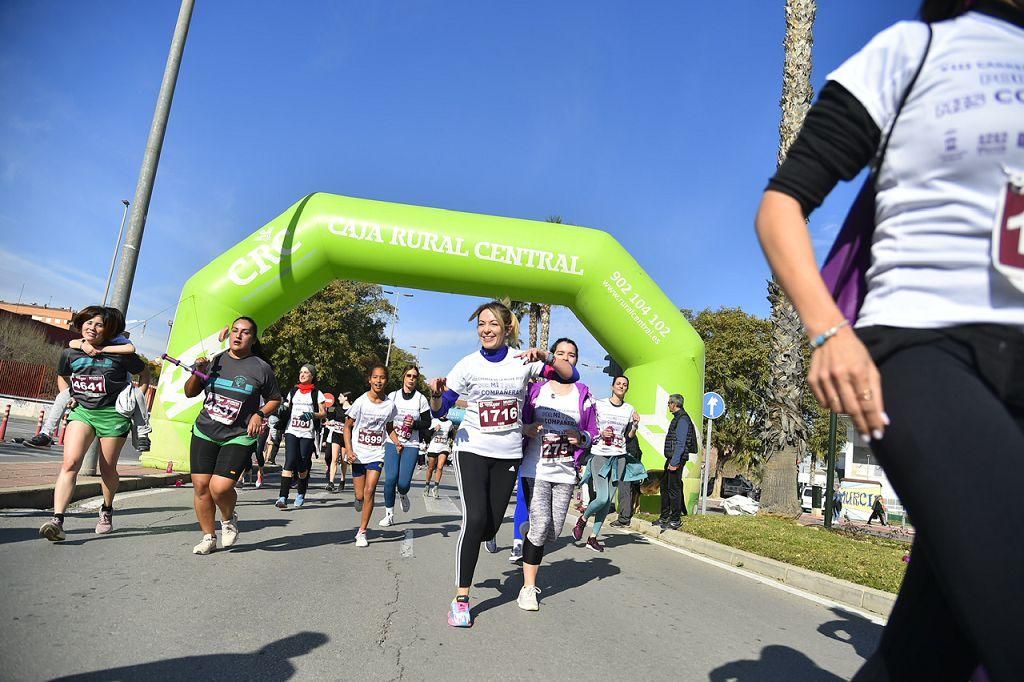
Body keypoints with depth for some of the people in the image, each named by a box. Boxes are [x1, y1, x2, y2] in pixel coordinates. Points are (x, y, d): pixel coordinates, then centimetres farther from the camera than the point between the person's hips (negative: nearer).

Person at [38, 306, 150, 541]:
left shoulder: (119, 354, -4)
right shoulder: (70, 353, 5)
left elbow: (144, 372, 10)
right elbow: (62, 377, 24)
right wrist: (67, 396, 7)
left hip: (113, 414, -2)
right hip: (81, 411, 2)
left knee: (107, 469, 8)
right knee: (70, 462, -17)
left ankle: (107, 509, 34)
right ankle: (57, 520, -20)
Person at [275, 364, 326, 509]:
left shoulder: (317, 393, 7)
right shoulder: (293, 391, 17)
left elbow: (323, 413, 6)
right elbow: (287, 408, 24)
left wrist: (313, 414, -13)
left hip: (307, 433, -1)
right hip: (292, 431, 1)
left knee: (303, 465, 2)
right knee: (290, 461, -14)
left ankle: (300, 494, 24)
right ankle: (282, 497, -18)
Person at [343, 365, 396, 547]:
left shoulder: (390, 405, -1)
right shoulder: (361, 402, -9)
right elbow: (347, 426, -2)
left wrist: (397, 443, -4)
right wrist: (348, 450, -13)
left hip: (377, 455, 1)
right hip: (358, 454, -1)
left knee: (369, 491, -11)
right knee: (360, 495, 4)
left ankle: (362, 532, 1)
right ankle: (360, 499, 42)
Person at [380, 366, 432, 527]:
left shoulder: (421, 399, 3)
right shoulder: (393, 396, 5)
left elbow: (427, 423, 7)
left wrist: (414, 424, -13)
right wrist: (395, 441, -4)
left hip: (411, 446, -1)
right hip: (392, 443, 1)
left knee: (403, 482, -9)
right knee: (390, 478, -11)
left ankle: (402, 494, 29)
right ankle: (389, 514, 5)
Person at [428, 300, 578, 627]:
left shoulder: (523, 361, -3)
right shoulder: (468, 365, -6)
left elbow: (571, 376, -7)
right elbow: (439, 410, -1)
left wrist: (546, 357, -24)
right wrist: (436, 393, -24)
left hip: (508, 453, 2)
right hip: (472, 450, -2)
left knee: (493, 522, 8)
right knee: (474, 519, -16)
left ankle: (486, 534, 49)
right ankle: (461, 599, -3)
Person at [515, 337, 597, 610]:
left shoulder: (583, 394, 8)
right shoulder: (535, 388, 4)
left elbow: (592, 431, 13)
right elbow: (518, 421, 8)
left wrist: (580, 438, -7)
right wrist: (526, 429, -13)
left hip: (565, 473, 3)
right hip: (536, 469, -3)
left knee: (554, 532, 5)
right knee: (541, 525, -12)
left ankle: (528, 531, 38)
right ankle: (528, 588, 2)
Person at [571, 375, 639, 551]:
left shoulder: (629, 409, 9)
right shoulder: (599, 404, 0)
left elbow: (629, 436, 13)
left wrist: (635, 424, -4)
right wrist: (600, 434, -13)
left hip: (619, 458, 4)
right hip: (599, 455, -4)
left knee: (608, 500, 3)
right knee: (602, 498, -15)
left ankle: (593, 537, 15)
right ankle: (582, 519, 15)